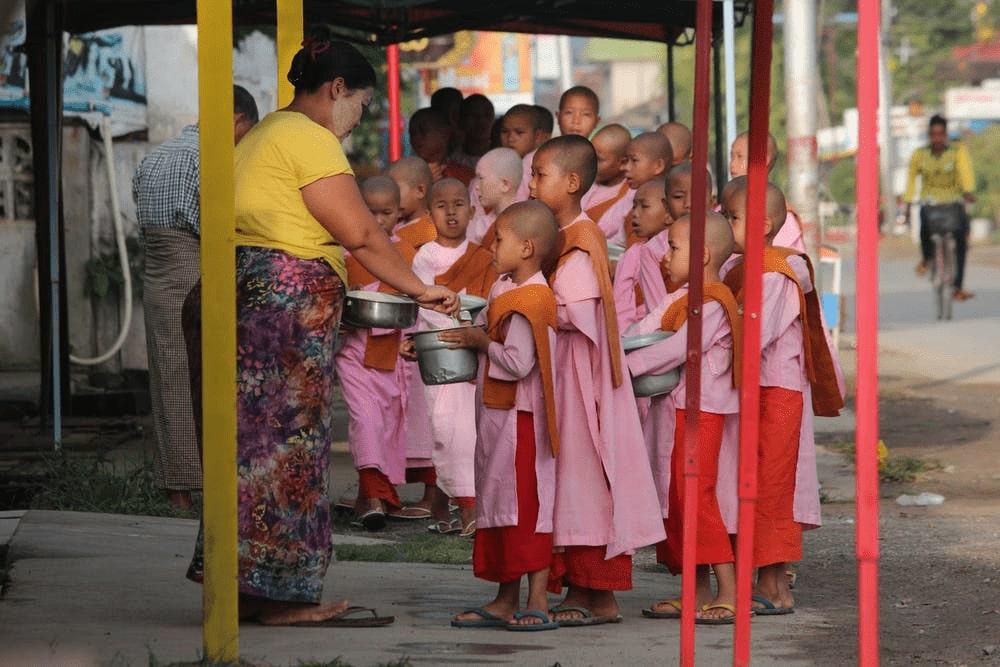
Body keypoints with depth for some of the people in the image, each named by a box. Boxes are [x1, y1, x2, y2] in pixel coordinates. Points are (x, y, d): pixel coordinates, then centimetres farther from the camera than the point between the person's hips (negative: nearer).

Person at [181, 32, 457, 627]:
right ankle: (284, 594, -3)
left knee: (256, 444, 10)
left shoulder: (265, 135, 22)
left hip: (245, 294, 10)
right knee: (289, 444, -6)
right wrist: (421, 290, -3)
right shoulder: (310, 139, -9)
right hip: (285, 303, -10)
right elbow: (361, 234, -11)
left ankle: (246, 588, 12)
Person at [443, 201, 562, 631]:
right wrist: (471, 338, 6)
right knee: (497, 503, 13)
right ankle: (505, 600, 19)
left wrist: (481, 342, -13)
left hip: (520, 418, -10)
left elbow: (517, 362, -25)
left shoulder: (530, 300, -19)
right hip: (497, 414, 10)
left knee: (526, 506, -8)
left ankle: (537, 603, -6)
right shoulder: (506, 290, 12)